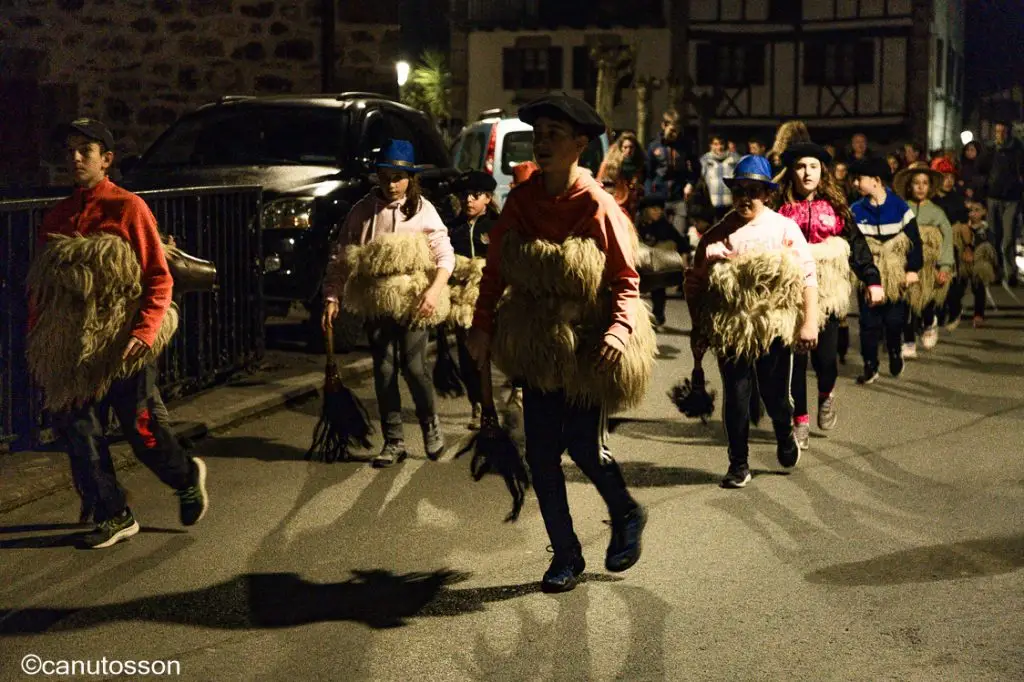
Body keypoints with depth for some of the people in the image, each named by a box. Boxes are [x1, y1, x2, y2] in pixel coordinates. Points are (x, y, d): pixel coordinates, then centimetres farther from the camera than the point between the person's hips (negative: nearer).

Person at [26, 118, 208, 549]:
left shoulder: (128, 208, -6)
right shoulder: (57, 217, 11)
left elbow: (159, 278, -9)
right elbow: (39, 286, 16)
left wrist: (143, 332, -20)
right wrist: (36, 341, 10)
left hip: (123, 344, -5)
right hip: (72, 347, 5)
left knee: (142, 431, 1)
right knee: (79, 431, 4)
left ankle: (187, 478, 30)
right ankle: (113, 517, 18)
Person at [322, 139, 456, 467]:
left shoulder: (422, 209, -1)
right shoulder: (363, 210, 4)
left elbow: (445, 255, -5)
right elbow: (339, 256, 6)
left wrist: (435, 289, -20)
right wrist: (332, 297, -2)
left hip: (413, 303, -2)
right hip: (376, 304, 2)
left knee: (413, 367, -8)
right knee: (384, 371, 4)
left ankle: (431, 427, 17)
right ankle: (394, 443, 14)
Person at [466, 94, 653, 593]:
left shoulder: (597, 206, -13)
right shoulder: (520, 201, 0)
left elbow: (626, 280, -11)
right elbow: (495, 267, 6)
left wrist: (619, 329, -26)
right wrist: (482, 323, -4)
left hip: (586, 348, -4)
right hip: (536, 345, 5)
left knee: (584, 447, 0)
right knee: (541, 454, 5)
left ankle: (627, 516, 32)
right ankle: (566, 555, 19)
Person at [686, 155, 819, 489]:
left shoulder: (784, 228, -1)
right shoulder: (717, 236, 4)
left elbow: (807, 276, -4)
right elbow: (696, 285, 8)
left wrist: (810, 322, -11)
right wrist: (698, 330, 8)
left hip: (774, 327, -1)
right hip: (730, 329, 1)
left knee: (775, 395, 7)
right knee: (736, 398, 3)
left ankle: (785, 437, 40)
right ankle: (738, 465, 18)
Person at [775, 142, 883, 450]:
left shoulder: (835, 207, 5)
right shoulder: (781, 208, 3)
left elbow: (857, 243, 7)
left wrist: (872, 280, 1)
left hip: (827, 292, 0)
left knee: (825, 355, -6)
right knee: (796, 358, 0)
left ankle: (826, 395, 29)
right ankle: (800, 422, 14)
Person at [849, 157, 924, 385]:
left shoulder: (900, 207, -4)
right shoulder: (856, 210, 1)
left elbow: (914, 240, -2)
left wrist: (913, 269, -7)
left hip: (895, 275, -1)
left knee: (894, 320, 2)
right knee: (869, 322, 1)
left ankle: (895, 352, 31)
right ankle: (870, 366, 11)